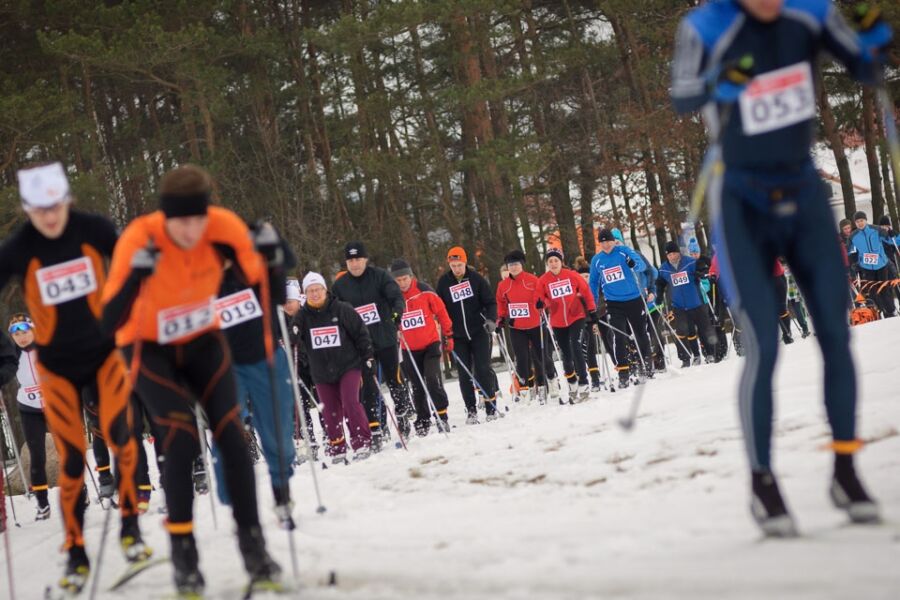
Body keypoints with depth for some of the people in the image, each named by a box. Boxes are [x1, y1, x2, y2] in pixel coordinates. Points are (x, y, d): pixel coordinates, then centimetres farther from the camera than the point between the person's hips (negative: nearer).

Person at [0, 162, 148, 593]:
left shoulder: (93, 230, -12)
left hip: (104, 351, 0)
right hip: (57, 364, 0)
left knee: (119, 435, -17)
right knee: (71, 458, -2)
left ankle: (130, 527, 4)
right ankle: (76, 556, 10)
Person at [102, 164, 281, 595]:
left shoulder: (224, 227, -24)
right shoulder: (139, 239, -30)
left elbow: (269, 297, -18)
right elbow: (109, 322, -34)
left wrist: (270, 258, -37)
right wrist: (137, 277, -49)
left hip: (203, 341, 3)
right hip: (151, 348, -3)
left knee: (231, 437, -9)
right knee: (182, 441, -18)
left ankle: (253, 546, 0)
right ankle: (182, 552, -7)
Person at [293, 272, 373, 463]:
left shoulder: (342, 310, -5)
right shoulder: (302, 316, 1)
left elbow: (361, 333, 1)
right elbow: (297, 343, -2)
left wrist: (368, 357, -1)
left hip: (348, 366, -3)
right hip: (322, 373, 3)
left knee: (350, 403, -17)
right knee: (330, 412, 5)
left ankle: (362, 444, -11)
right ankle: (337, 451, 15)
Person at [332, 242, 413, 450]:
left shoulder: (379, 276, -2)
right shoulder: (340, 285, 6)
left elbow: (396, 296, -12)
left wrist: (396, 311, -33)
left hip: (386, 339, -1)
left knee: (394, 379, 6)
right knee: (368, 388, -4)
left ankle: (404, 414, 31)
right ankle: (375, 431, -3)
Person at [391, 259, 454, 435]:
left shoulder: (424, 290, -9)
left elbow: (441, 311, 0)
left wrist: (448, 335, 4)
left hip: (431, 343, -2)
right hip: (409, 349, 2)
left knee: (433, 379, -17)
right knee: (418, 387, 9)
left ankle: (442, 416, -7)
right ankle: (422, 422, 19)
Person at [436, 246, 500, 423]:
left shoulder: (476, 279, -3)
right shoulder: (444, 282, 2)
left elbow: (490, 302, -1)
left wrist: (491, 319, -18)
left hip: (479, 332, -2)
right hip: (458, 336, 2)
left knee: (483, 369, -5)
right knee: (464, 374, 1)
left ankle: (491, 406, 2)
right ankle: (471, 410, 8)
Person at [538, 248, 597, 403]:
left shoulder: (572, 275, -6)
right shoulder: (543, 280, -3)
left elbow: (587, 293, 1)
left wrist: (593, 315, 2)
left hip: (576, 317, -3)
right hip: (558, 323, 3)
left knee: (575, 347, -20)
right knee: (566, 355, 12)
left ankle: (583, 385, -17)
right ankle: (573, 387, 31)